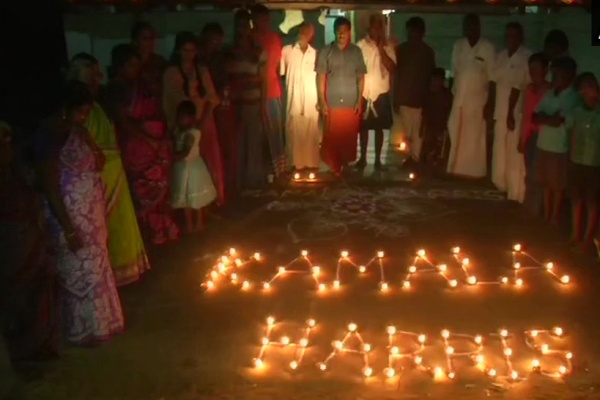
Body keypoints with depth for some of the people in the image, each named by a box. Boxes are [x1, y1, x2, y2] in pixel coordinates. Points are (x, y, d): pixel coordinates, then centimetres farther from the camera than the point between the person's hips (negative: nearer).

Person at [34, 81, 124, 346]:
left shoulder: (78, 130, 5)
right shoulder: (51, 135, -21)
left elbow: (98, 164, 16)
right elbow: (50, 187, -22)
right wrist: (68, 228, -22)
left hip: (91, 212, 9)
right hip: (71, 215, -9)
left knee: (95, 268, 20)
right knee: (80, 271, 5)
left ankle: (95, 323, 39)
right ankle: (82, 331, 24)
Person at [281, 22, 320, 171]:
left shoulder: (315, 53, 12)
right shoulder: (287, 50, 5)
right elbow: (280, 72, 5)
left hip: (312, 100, 2)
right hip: (294, 99, -2)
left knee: (312, 132, 2)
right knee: (295, 132, -3)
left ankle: (311, 163, 9)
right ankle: (297, 163, 3)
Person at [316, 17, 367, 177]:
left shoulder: (356, 51, 5)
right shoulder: (326, 51, 1)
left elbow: (361, 77, 7)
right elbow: (320, 77, 0)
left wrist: (359, 100, 2)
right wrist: (322, 101, -5)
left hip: (352, 103, 1)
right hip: (332, 103, -1)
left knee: (349, 136, 5)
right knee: (332, 136, 0)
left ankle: (346, 164, 21)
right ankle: (334, 167, 13)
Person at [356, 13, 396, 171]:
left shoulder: (388, 46, 0)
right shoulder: (361, 45, -3)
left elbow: (391, 68, -10)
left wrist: (380, 48, -15)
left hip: (381, 92, 1)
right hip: (364, 92, -1)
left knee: (379, 128, 7)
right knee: (363, 127, 7)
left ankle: (378, 160, 17)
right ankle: (363, 158, 20)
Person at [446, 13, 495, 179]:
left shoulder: (487, 48, -7)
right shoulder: (458, 45, 7)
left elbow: (492, 78, -8)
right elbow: (453, 73, 11)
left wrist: (490, 104, -11)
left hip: (478, 101, -4)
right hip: (458, 99, 4)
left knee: (475, 138, 2)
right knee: (455, 136, 9)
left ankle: (474, 172, 11)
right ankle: (456, 169, 20)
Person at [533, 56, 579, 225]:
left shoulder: (573, 97, -12)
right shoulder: (549, 94, 8)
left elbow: (557, 121, -19)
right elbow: (534, 118, 3)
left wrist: (542, 117, -4)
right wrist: (548, 118, -14)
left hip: (560, 149, -6)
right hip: (543, 145, 6)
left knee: (558, 186, 7)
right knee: (546, 183, 15)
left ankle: (554, 218, 19)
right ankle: (546, 216, 27)